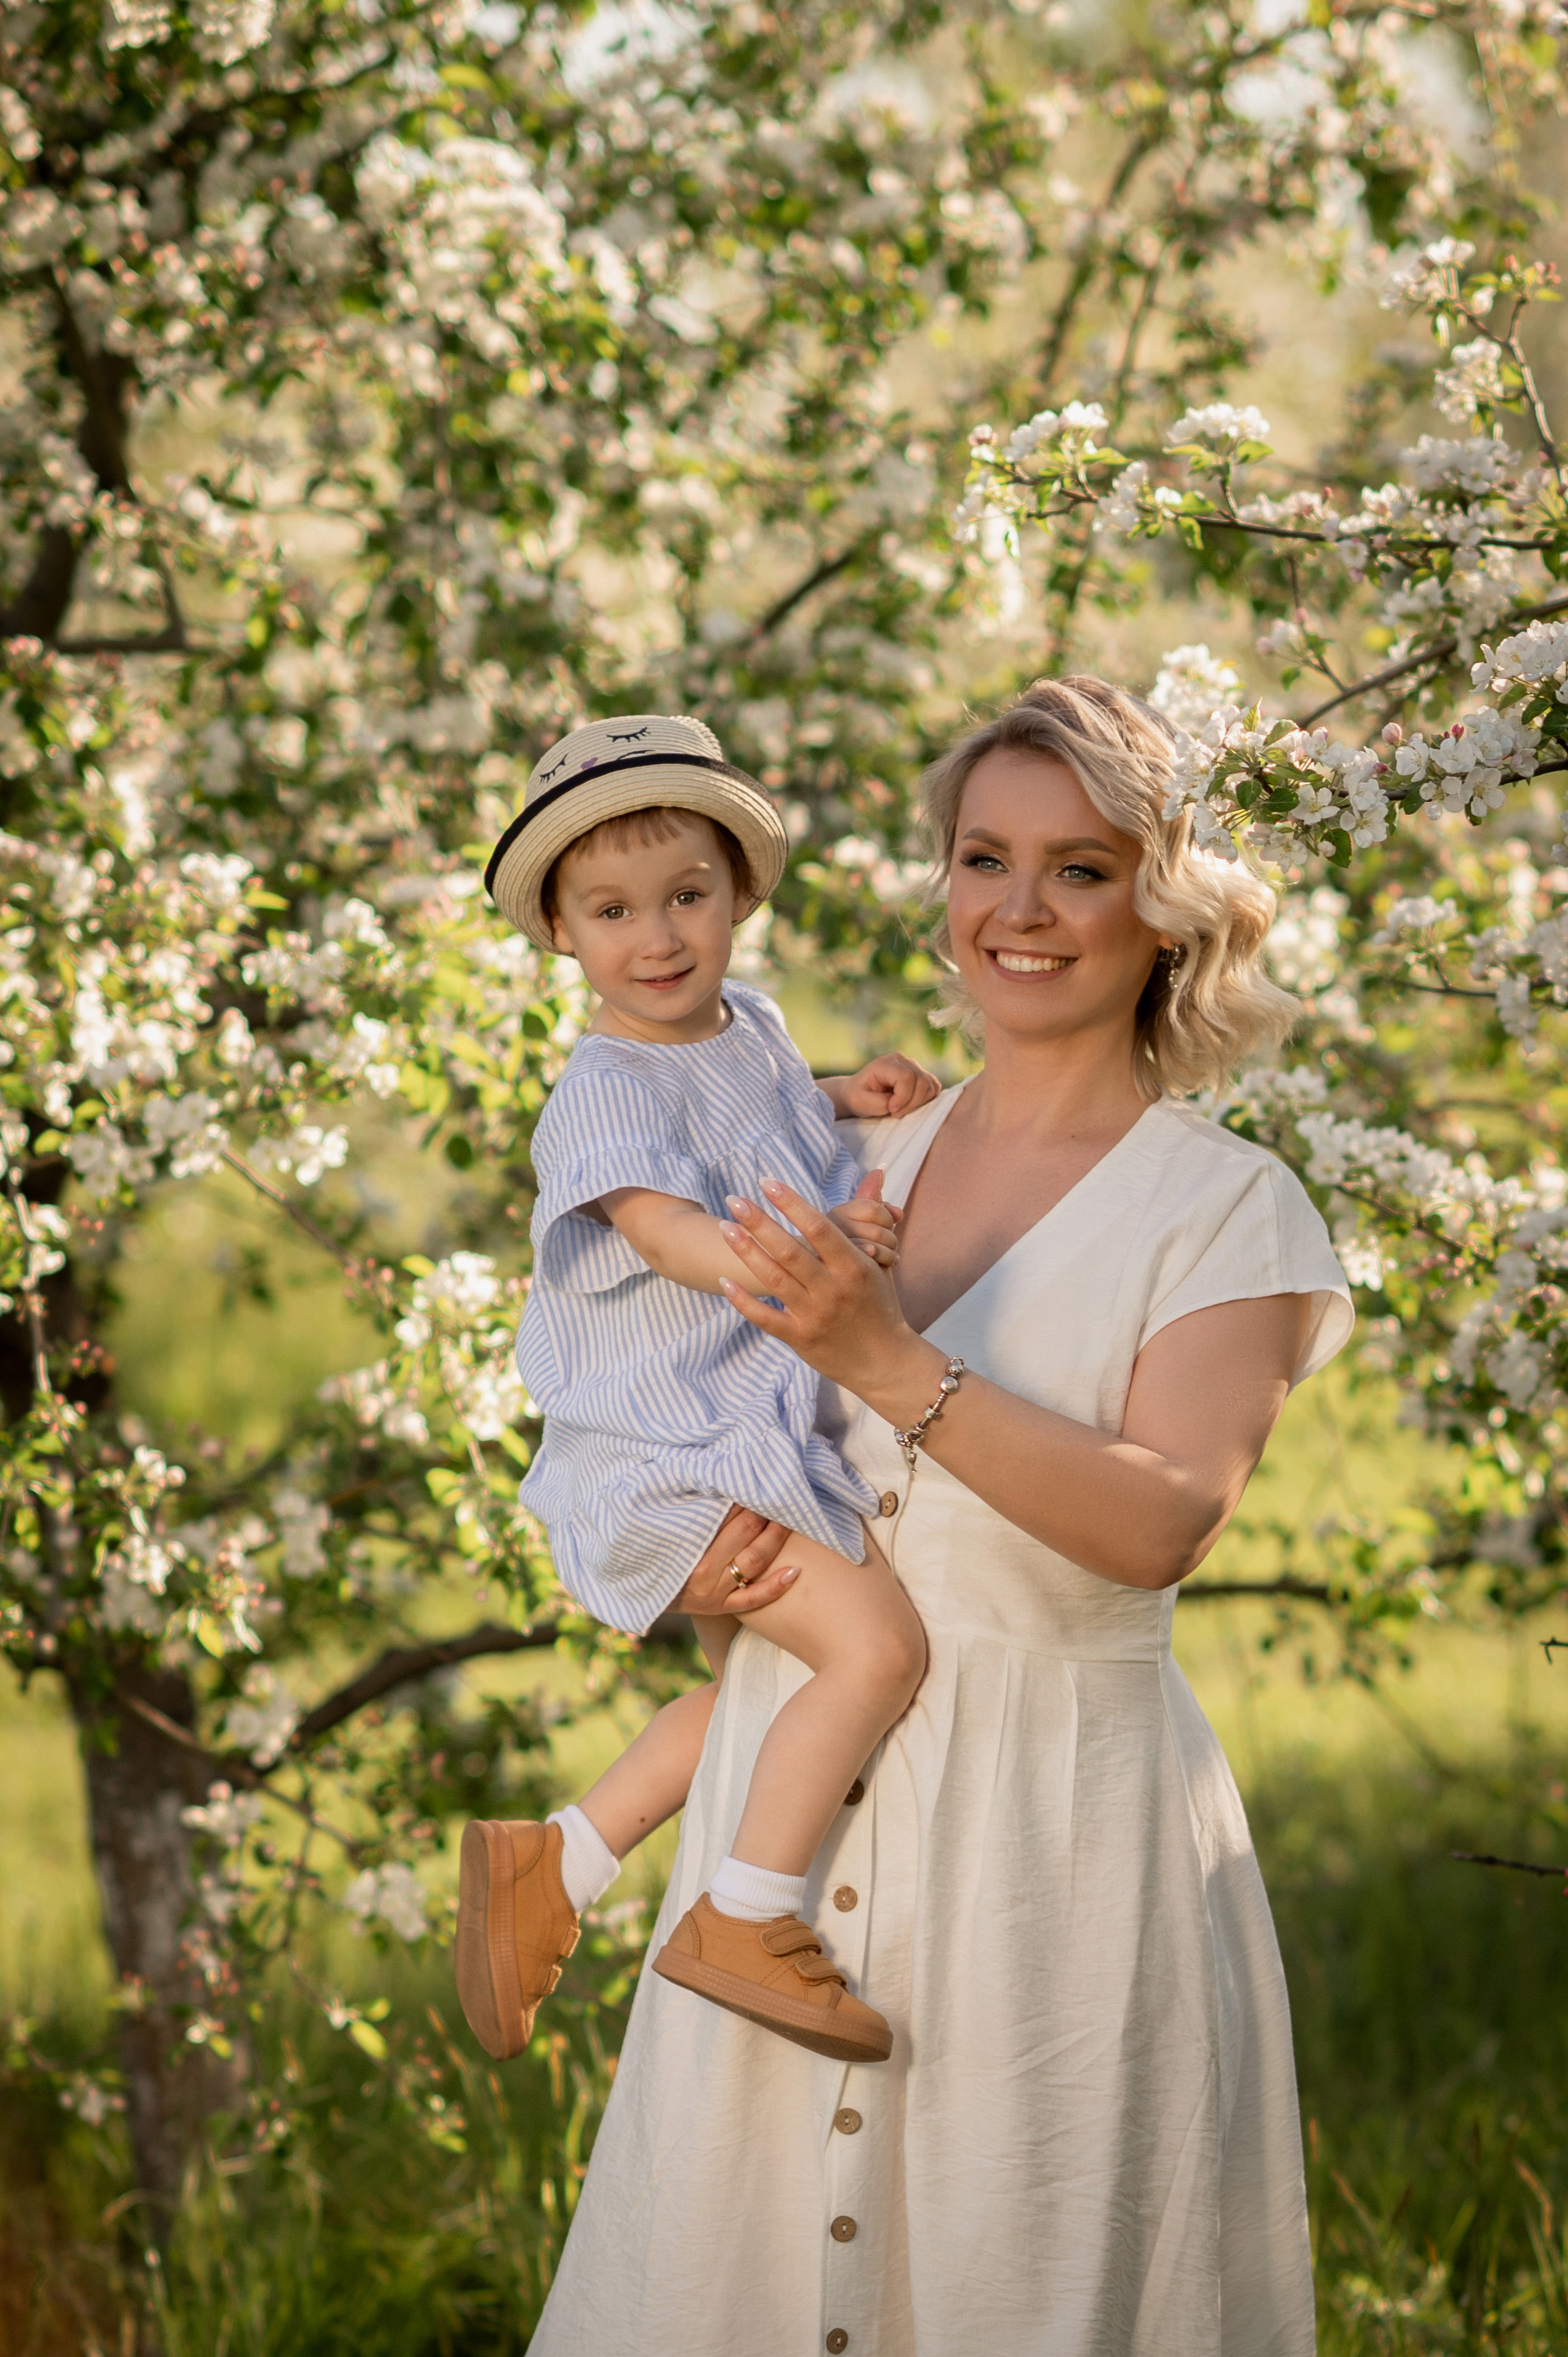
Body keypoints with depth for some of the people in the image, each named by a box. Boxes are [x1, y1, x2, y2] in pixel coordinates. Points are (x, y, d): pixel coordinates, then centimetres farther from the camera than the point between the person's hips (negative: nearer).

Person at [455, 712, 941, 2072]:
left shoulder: (746, 1024, 10)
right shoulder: (611, 1090, -17)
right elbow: (669, 1230, -31)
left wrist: (848, 1099, 15)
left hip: (755, 1438, 10)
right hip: (673, 1456, -10)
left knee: (765, 1697, 23)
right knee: (878, 1644, -24)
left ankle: (552, 1864, 29)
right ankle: (743, 1925, -17)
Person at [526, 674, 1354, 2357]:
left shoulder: (1226, 1208, -3)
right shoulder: (855, 1176, 12)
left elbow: (1162, 1522, -17)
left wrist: (891, 1363, -24)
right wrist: (694, 1564, -1)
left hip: (1056, 1823, -4)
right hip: (793, 1812, 5)